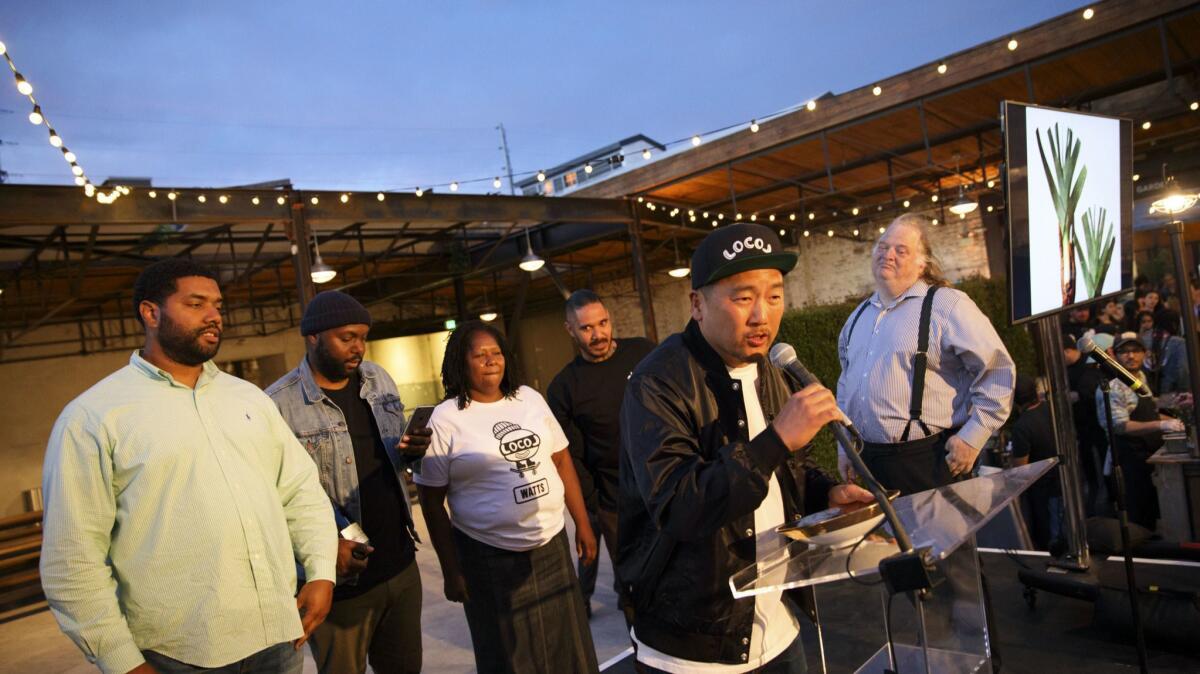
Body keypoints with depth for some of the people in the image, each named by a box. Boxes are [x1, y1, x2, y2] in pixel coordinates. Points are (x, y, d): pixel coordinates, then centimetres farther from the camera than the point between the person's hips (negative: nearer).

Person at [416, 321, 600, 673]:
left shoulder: (529, 398, 4)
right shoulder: (446, 419, -8)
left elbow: (562, 461, 9)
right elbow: (432, 501, -5)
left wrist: (583, 524, 7)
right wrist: (451, 569, -6)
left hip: (552, 544, 4)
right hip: (489, 557, -4)